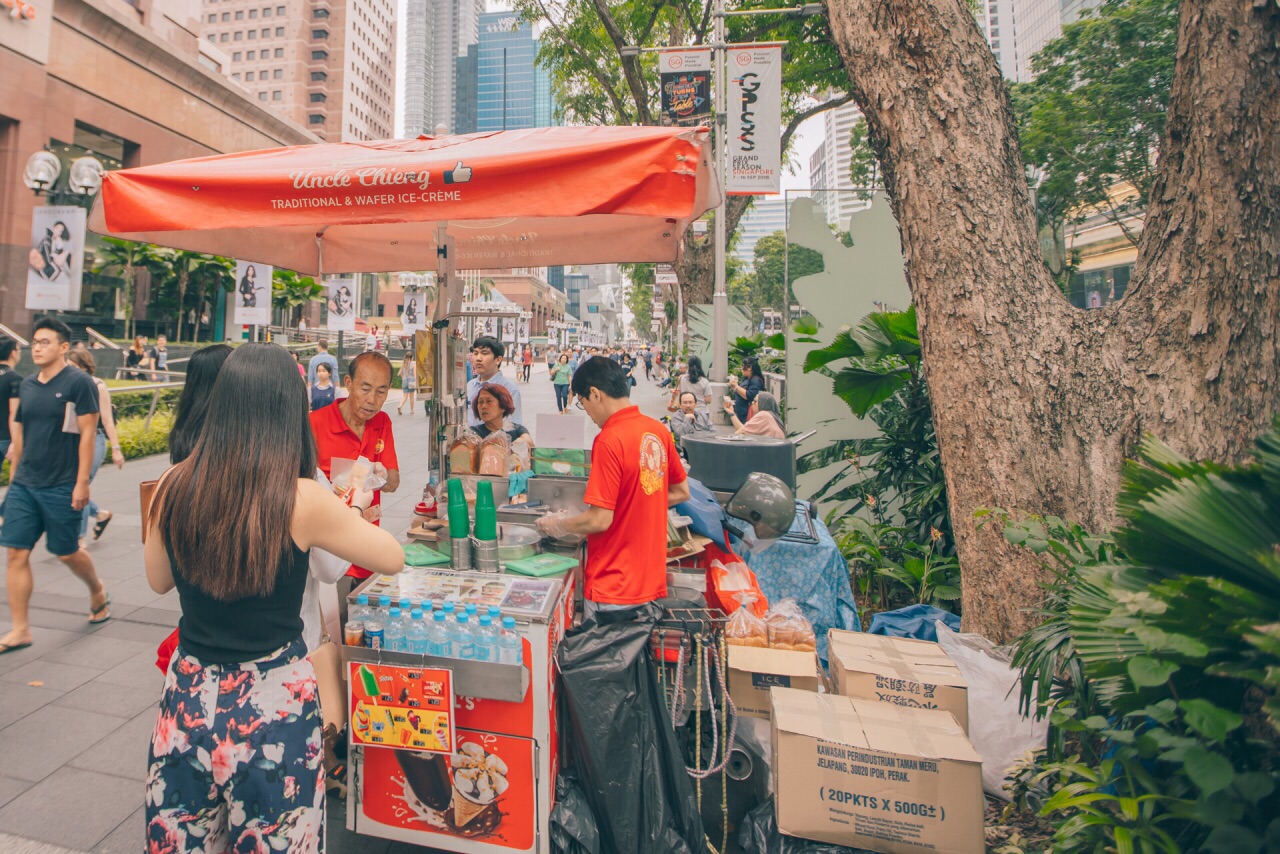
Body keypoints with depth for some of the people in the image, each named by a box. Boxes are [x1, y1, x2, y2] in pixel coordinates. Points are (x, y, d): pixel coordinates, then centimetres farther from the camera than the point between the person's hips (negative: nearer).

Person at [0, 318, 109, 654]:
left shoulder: (78, 382, -9)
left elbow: (87, 434, -13)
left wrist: (82, 483, -15)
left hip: (61, 487, -5)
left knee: (67, 553, 6)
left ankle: (98, 592, 34)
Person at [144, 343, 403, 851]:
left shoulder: (175, 487, -9)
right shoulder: (301, 500, -21)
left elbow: (158, 580, 9)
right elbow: (393, 559, -7)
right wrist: (344, 513, 9)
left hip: (189, 699, 4)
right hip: (272, 703, -3)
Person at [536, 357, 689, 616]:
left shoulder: (609, 441, -21)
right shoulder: (658, 430, 1)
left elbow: (600, 520, -20)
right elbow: (682, 492, 12)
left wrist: (558, 525, -3)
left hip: (614, 588, -7)